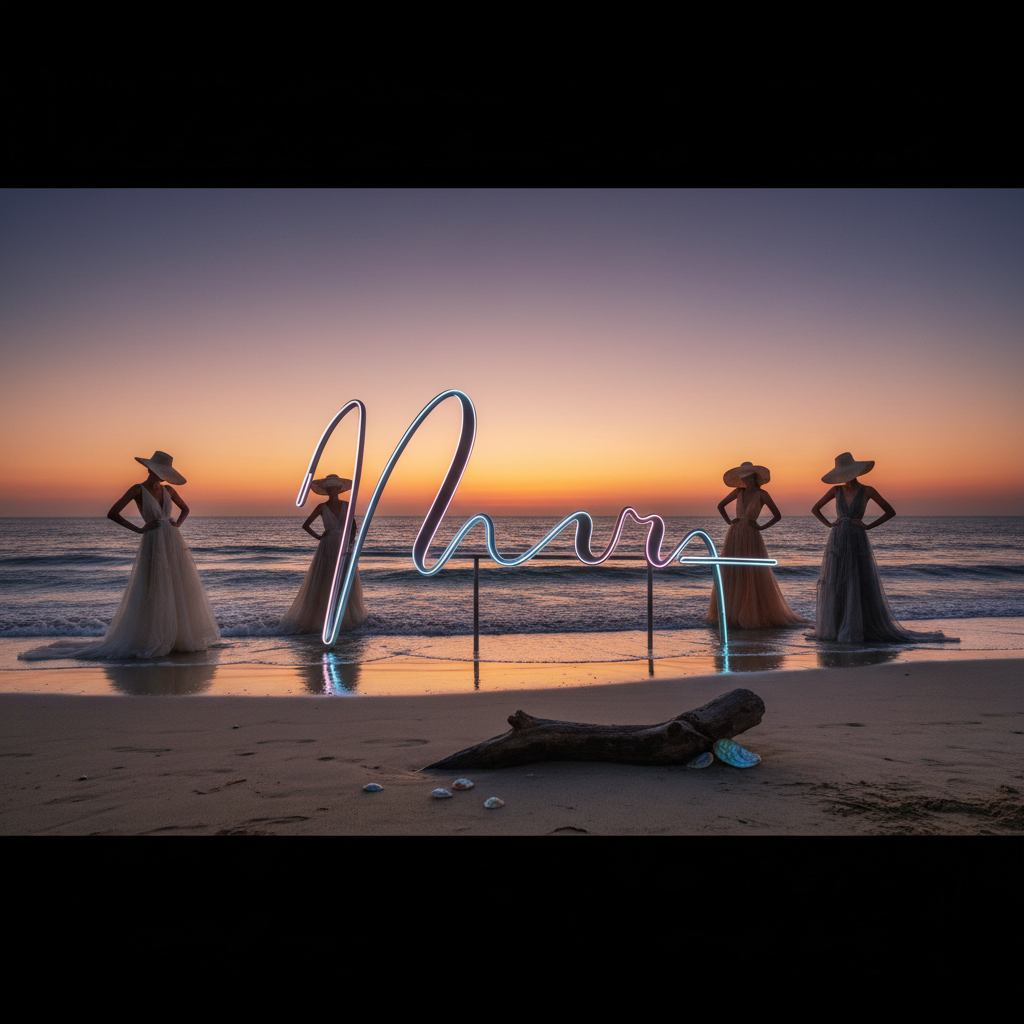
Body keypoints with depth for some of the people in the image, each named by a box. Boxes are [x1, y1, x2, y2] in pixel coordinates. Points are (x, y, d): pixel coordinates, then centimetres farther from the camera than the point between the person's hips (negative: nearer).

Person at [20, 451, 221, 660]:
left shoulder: (168, 490, 12)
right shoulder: (137, 490, -3)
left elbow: (185, 509, 27)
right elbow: (112, 514, -9)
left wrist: (177, 524, 7)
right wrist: (139, 529, -11)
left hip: (174, 544, 6)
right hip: (154, 545, -5)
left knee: (180, 593, 7)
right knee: (152, 595, -5)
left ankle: (181, 638, 19)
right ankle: (150, 642, 5)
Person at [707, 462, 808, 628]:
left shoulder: (762, 494, -2)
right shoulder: (738, 491, 7)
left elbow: (777, 515, 1)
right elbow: (720, 505, 18)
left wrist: (761, 527, -6)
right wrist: (729, 522, 7)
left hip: (752, 538, -3)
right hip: (734, 537, 3)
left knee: (756, 575, -7)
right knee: (730, 574, 2)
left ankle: (753, 614, 2)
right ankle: (729, 613, 11)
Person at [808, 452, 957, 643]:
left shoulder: (867, 491, 1)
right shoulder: (836, 490, 8)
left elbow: (890, 512, 7)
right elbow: (815, 509, 17)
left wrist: (868, 526, -3)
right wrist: (829, 525, 2)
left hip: (858, 543, -2)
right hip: (837, 542, 2)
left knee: (862, 588, -3)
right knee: (833, 587, 2)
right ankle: (830, 630, 12)